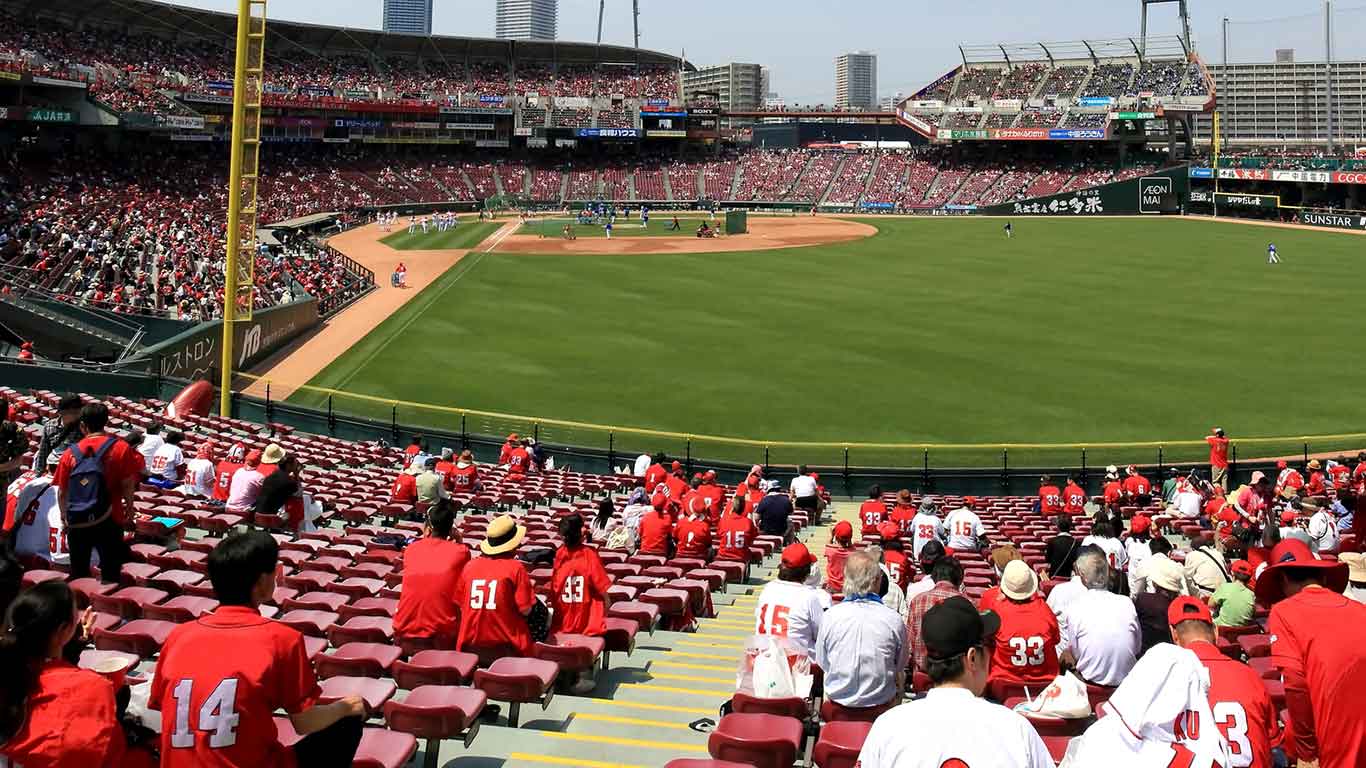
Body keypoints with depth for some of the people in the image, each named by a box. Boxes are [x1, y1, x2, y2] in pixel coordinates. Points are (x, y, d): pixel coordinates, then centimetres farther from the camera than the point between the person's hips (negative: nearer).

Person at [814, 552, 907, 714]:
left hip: (838, 701, 1)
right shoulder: (894, 620, -14)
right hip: (881, 704, -1)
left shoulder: (829, 617, -12)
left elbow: (821, 663, 1)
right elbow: (900, 666, 0)